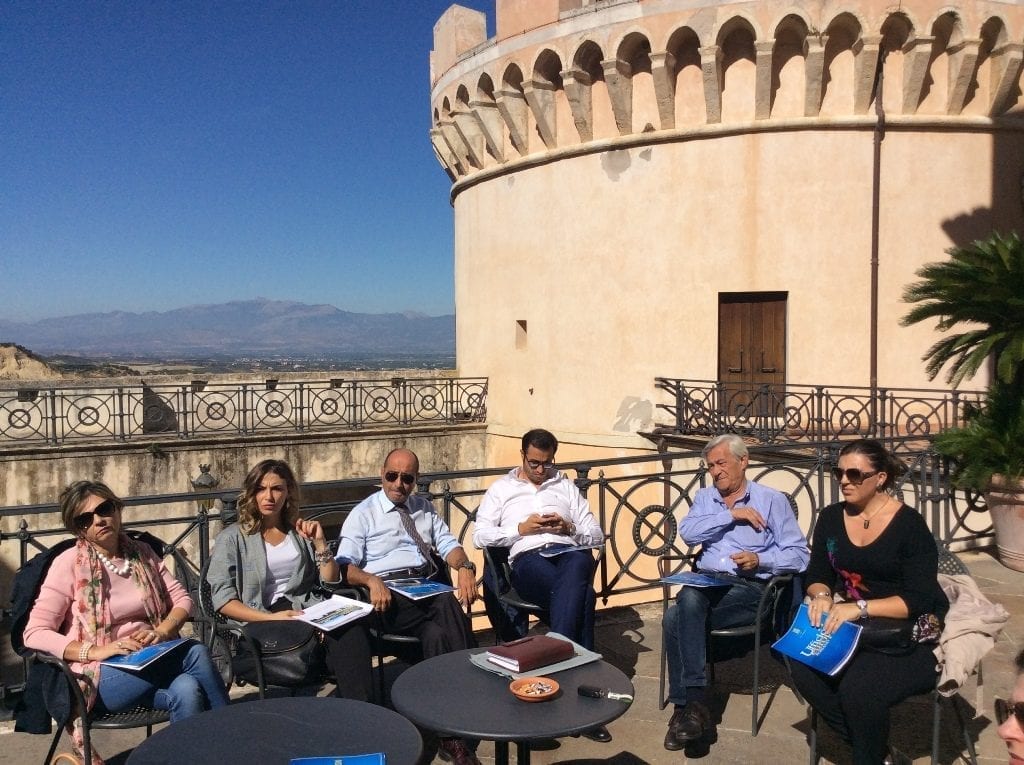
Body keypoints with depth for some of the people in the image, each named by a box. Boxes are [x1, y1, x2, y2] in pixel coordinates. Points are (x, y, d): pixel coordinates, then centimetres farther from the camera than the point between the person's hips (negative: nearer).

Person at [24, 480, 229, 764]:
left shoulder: (142, 553, 9)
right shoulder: (69, 563, -6)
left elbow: (182, 598, 10)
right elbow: (35, 633, -10)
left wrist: (161, 631, -11)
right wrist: (95, 651, -21)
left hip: (150, 663, 4)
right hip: (100, 676, -4)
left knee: (188, 690, -31)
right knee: (195, 653, -28)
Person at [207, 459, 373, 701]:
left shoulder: (300, 532, 19)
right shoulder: (232, 538, 7)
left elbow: (331, 581, 14)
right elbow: (222, 599, -4)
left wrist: (319, 542, 1)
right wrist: (271, 618, -16)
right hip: (261, 623, -4)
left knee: (351, 626, -33)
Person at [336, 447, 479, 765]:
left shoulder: (424, 508, 23)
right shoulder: (363, 514, 9)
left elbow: (448, 543, 14)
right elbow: (346, 566, -1)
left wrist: (464, 566, -9)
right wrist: (372, 580, -22)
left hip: (429, 588, 4)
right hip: (390, 594, -4)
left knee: (436, 635, -33)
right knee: (436, 633, -34)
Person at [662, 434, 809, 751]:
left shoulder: (772, 500, 7)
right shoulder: (705, 497, 19)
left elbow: (799, 555, 0)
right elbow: (688, 532, -2)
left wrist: (760, 560, -16)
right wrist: (731, 514, -8)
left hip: (751, 588, -4)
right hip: (706, 582, 4)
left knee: (690, 599, -33)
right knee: (675, 617, -30)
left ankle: (686, 705, -26)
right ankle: (692, 703, -21)